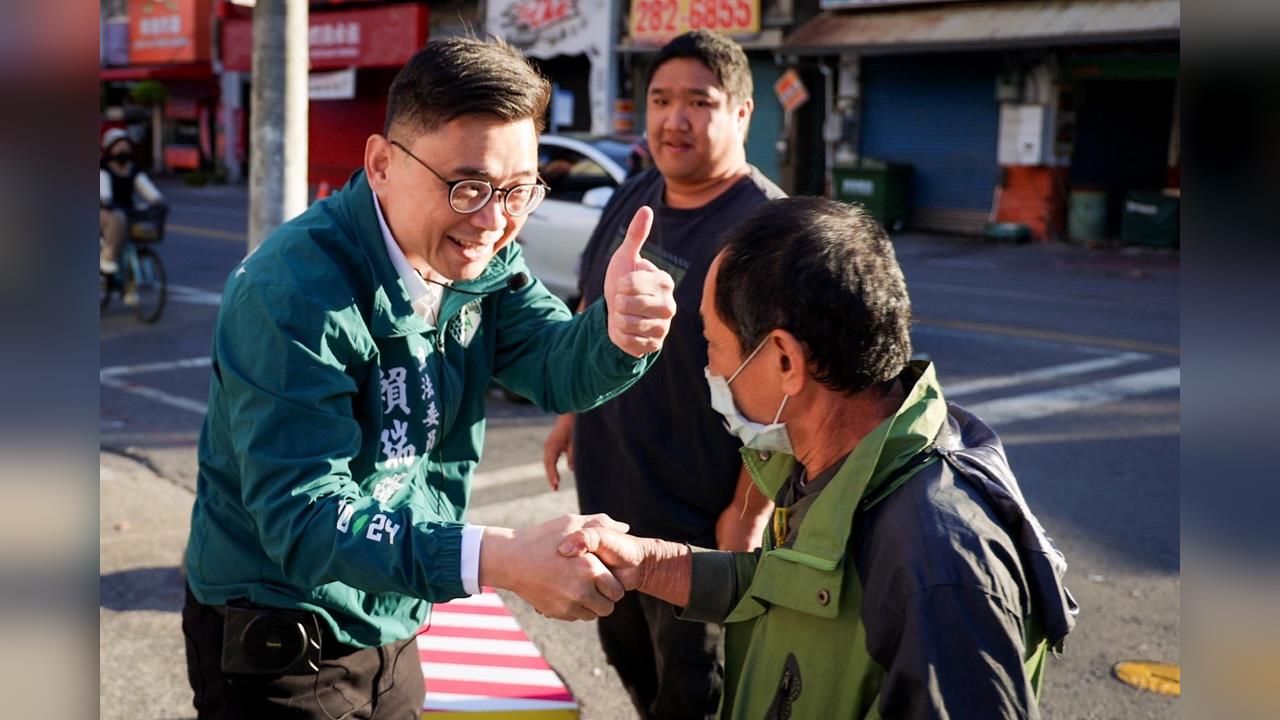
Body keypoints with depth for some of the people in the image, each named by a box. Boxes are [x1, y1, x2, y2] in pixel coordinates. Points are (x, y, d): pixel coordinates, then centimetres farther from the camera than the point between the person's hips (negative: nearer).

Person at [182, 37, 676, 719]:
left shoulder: (477, 255, -5)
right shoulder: (296, 289, -29)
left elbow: (558, 368, -15)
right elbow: (303, 516, -34)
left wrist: (617, 328, -39)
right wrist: (498, 558, -47)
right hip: (278, 646, -6)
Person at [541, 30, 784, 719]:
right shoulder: (631, 198, 5)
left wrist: (748, 513, -22)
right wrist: (572, 412, 17)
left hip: (701, 519, -7)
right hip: (609, 495, 8)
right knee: (627, 651, 23)